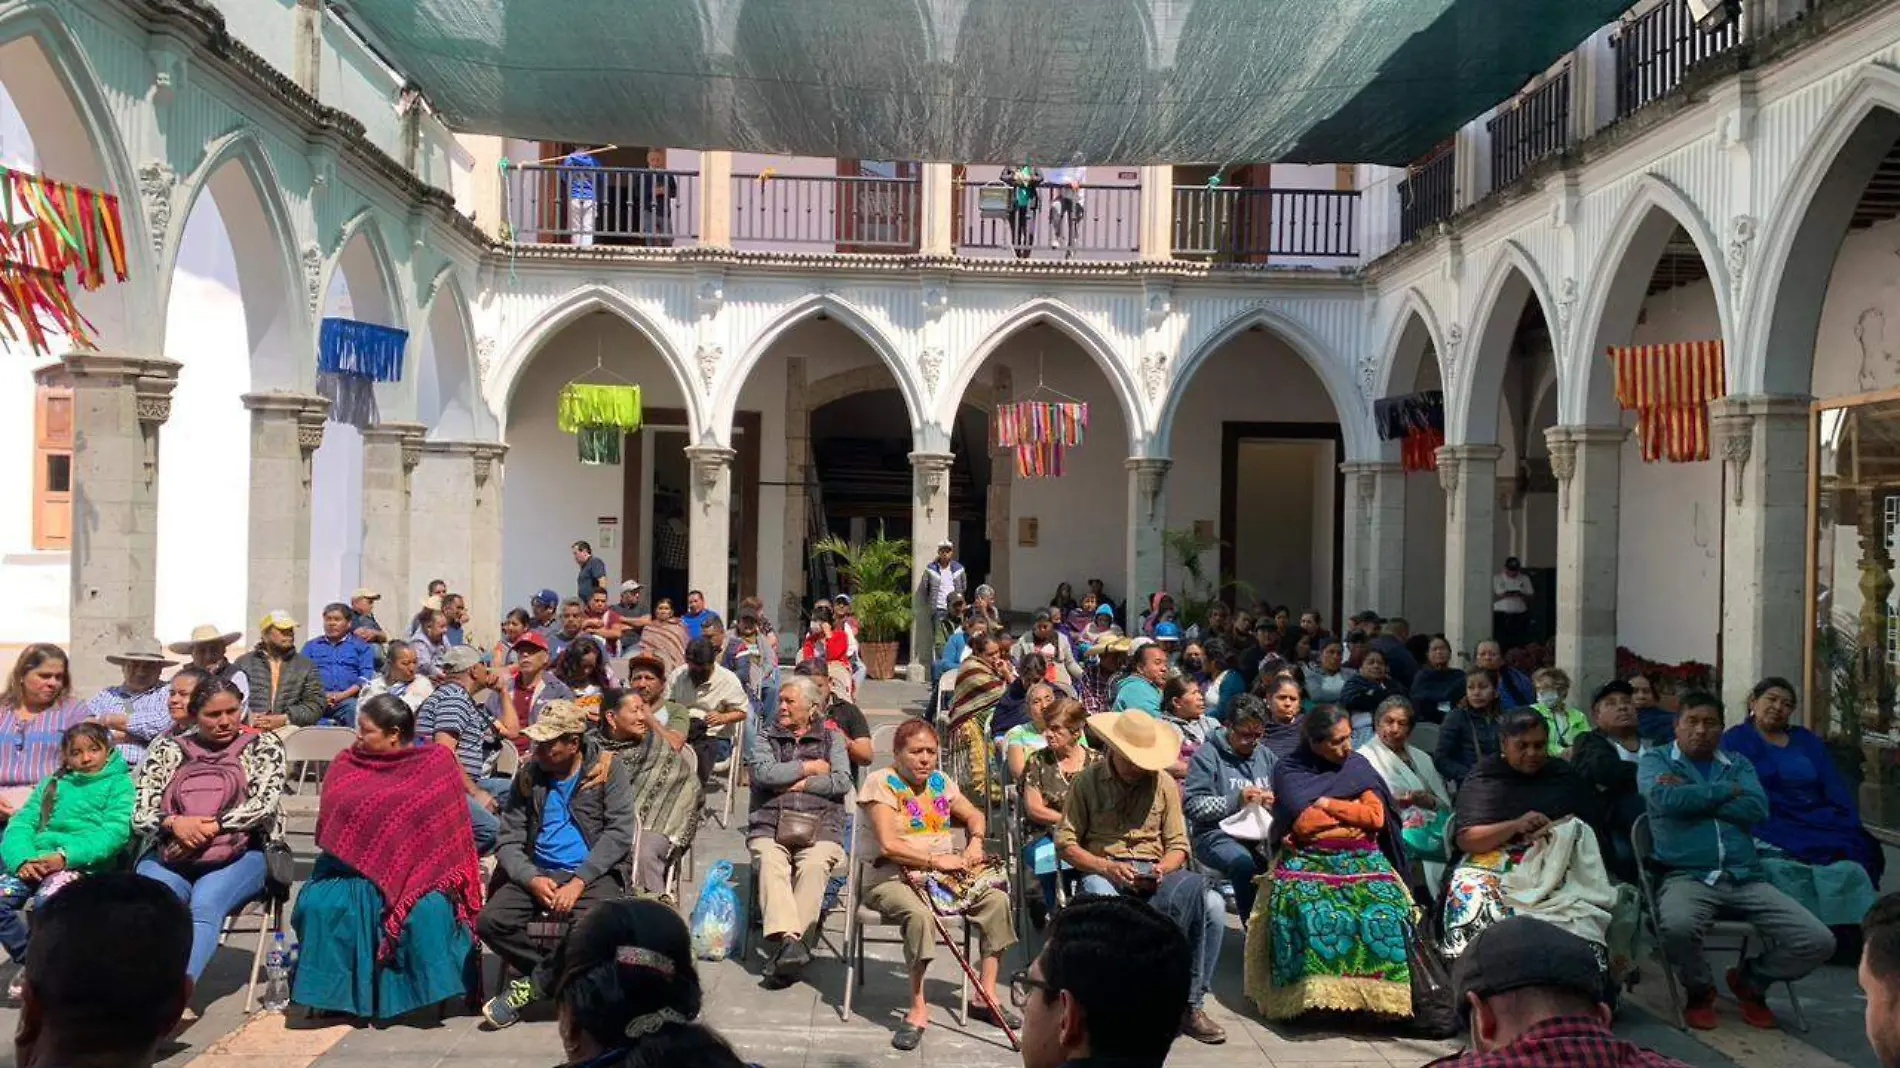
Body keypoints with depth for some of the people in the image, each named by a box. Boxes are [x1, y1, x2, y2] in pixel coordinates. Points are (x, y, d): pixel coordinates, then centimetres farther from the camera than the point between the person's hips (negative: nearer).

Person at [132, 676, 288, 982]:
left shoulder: (263, 746, 12)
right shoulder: (166, 749, 17)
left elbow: (264, 803, -2)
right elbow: (141, 814, 9)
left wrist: (210, 828, -14)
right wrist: (174, 823, -13)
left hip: (238, 856, -2)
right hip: (168, 857, 2)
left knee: (205, 906, -32)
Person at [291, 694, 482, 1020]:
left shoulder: (437, 763, 0)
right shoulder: (346, 763, 9)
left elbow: (448, 830, 1)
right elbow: (327, 828, 11)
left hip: (416, 872, -3)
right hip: (353, 871, 3)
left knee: (427, 910, -33)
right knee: (320, 905, -27)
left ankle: (431, 992, -13)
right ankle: (333, 993, -9)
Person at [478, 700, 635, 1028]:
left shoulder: (607, 770, 0)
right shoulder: (528, 776, 9)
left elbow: (619, 833, -8)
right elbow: (509, 842, 6)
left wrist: (579, 882, -18)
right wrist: (532, 879, -14)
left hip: (593, 874, -3)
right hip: (538, 874, 4)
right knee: (490, 922, -23)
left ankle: (532, 986, -7)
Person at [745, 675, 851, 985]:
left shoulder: (832, 738, 19)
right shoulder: (765, 737, 20)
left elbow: (842, 782, 3)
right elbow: (764, 774, -1)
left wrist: (798, 784, -2)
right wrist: (810, 768, 4)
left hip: (820, 827, 0)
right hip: (770, 824, 1)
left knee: (814, 866, -34)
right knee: (770, 862, -34)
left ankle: (782, 946, -40)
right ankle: (788, 939, -47)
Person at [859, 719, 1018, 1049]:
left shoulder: (940, 781, 13)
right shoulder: (882, 782, -6)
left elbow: (974, 815, 25)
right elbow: (888, 844, -15)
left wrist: (976, 840, 3)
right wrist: (935, 859, -17)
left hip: (946, 868, 6)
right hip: (895, 874, -6)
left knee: (996, 898, -16)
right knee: (919, 913, -38)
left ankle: (987, 996, -6)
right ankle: (918, 1009, -23)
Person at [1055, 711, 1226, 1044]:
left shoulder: (1163, 784, 12)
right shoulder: (1087, 782, 4)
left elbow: (1177, 845, 12)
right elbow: (1065, 843, 1)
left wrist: (1162, 869, -11)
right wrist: (1105, 867, -16)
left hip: (1155, 872, 3)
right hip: (1104, 872, -2)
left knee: (1213, 904, -28)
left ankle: (1190, 1005, -16)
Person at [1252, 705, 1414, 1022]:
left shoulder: (1359, 766, 14)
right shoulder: (1289, 769, 4)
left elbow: (1376, 816, 2)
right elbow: (1301, 823, -8)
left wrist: (1327, 804, -3)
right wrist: (1352, 810, -1)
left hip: (1361, 858, 3)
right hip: (1308, 859, -3)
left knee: (1385, 911, -28)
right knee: (1311, 911, -35)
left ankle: (1379, 993, -15)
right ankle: (1315, 994, -26)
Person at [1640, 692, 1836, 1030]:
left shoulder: (1738, 763, 19)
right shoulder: (1655, 760, 9)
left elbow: (1756, 809, -1)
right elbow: (1666, 798, -13)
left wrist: (1691, 795, -5)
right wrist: (1726, 791, -1)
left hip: (1746, 879, 4)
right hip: (1687, 877, -4)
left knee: (1818, 942, -11)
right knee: (1677, 927, -38)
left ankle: (1750, 981, 20)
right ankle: (1700, 990, -1)